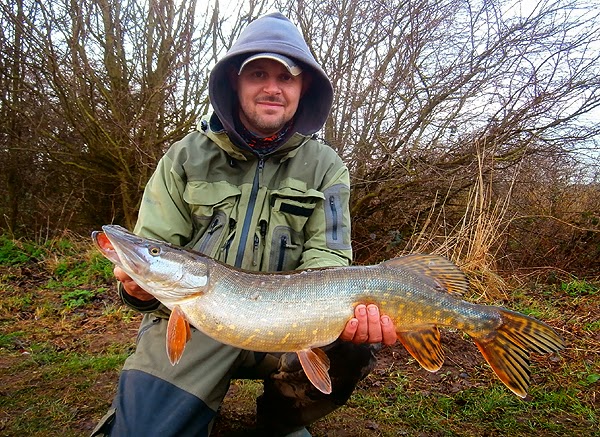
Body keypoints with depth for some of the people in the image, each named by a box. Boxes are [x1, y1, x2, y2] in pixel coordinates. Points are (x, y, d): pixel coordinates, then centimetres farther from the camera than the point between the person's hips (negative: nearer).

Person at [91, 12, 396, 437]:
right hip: (186, 326, 0)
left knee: (352, 346, -25)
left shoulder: (325, 167, 0)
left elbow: (324, 257, -6)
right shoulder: (185, 156, -1)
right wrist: (142, 286, -25)